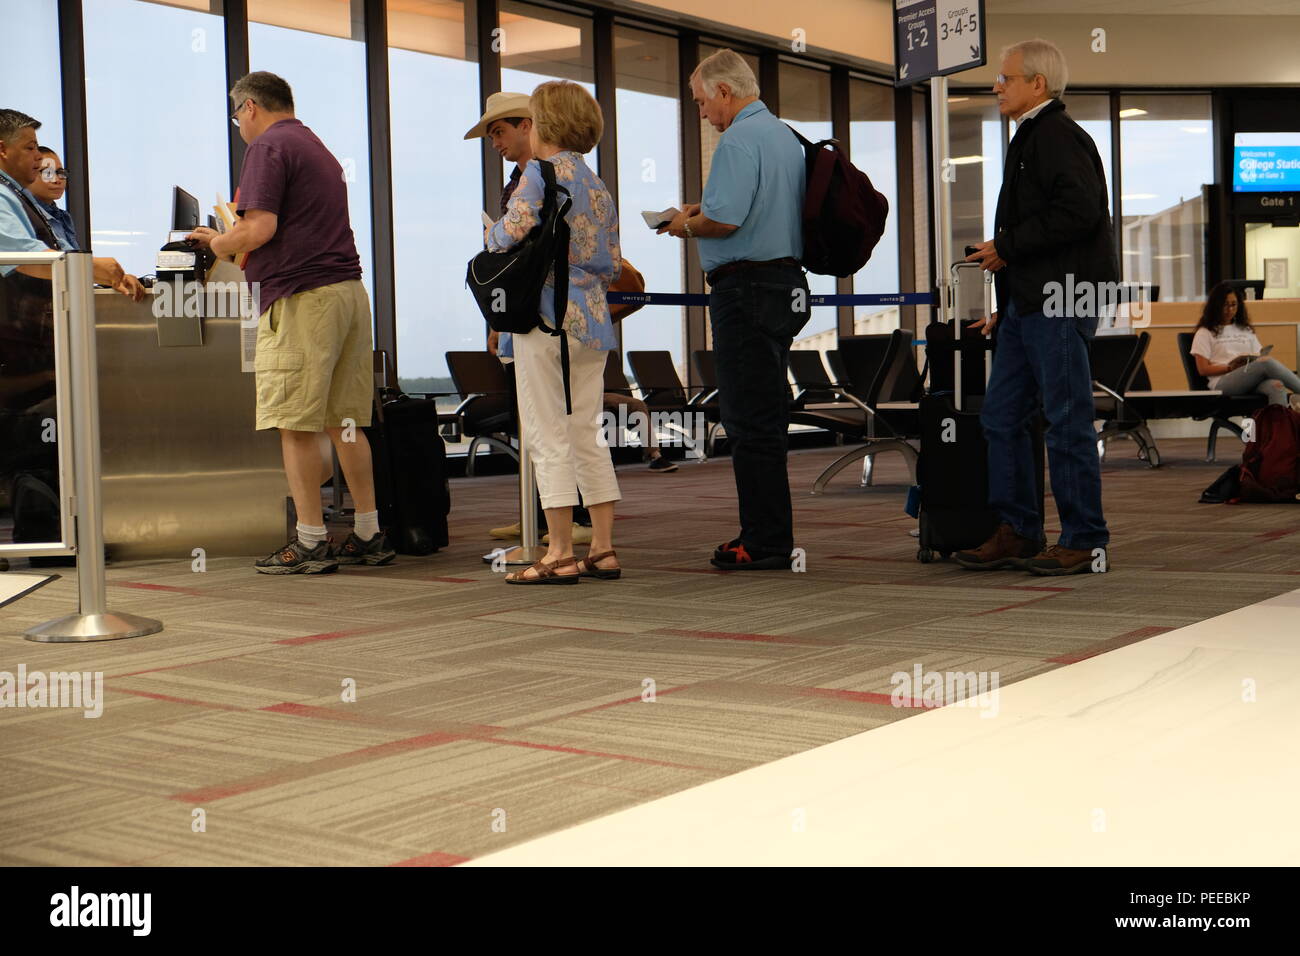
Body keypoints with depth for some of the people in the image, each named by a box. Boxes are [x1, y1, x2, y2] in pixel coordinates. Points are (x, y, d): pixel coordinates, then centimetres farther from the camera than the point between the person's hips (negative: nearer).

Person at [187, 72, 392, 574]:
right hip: (349, 288, 9)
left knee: (296, 424, -4)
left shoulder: (268, 147, -5)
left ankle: (311, 542, -1)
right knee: (344, 421, 11)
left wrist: (218, 243, 3)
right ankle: (369, 535, 13)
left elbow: (260, 230, -15)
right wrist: (233, 240, 28)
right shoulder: (318, 148, 24)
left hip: (301, 296, -9)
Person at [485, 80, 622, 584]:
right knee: (586, 435, 11)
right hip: (593, 321, 7)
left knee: (550, 438, -3)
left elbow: (512, 232, -17)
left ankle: (560, 554, -2)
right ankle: (603, 548, 11)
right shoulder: (600, 188, 16)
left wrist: (492, 232, 4)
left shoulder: (541, 172, -6)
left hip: (547, 318, -7)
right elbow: (612, 266, 14)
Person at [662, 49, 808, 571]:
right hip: (786, 286, 10)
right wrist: (705, 210, 18)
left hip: (747, 289, -10)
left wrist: (688, 225, -3)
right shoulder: (786, 136, 18)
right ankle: (770, 536, 20)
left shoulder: (739, 140, -13)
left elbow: (724, 219, -23)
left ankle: (765, 542, -2)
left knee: (749, 420, -6)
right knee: (766, 417, 14)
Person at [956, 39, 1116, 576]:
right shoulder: (1030, 137, 22)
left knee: (1067, 421, -5)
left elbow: (1079, 211, -22)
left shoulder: (1057, 135, -9)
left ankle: (1084, 542, 2)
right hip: (1027, 302, 10)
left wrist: (1007, 247, -14)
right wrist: (1005, 308, 20)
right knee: (1001, 417, 10)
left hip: (1060, 301, -10)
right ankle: (1017, 533, 16)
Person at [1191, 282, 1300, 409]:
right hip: (1222, 382, -5)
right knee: (1268, 364, -32)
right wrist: (1231, 367, -9)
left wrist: (1257, 360, -3)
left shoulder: (1246, 330, 29)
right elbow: (1203, 369, 4)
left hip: (1252, 381, 5)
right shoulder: (1205, 333, 14)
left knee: (1276, 386, -35)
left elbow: (1259, 357, 22)